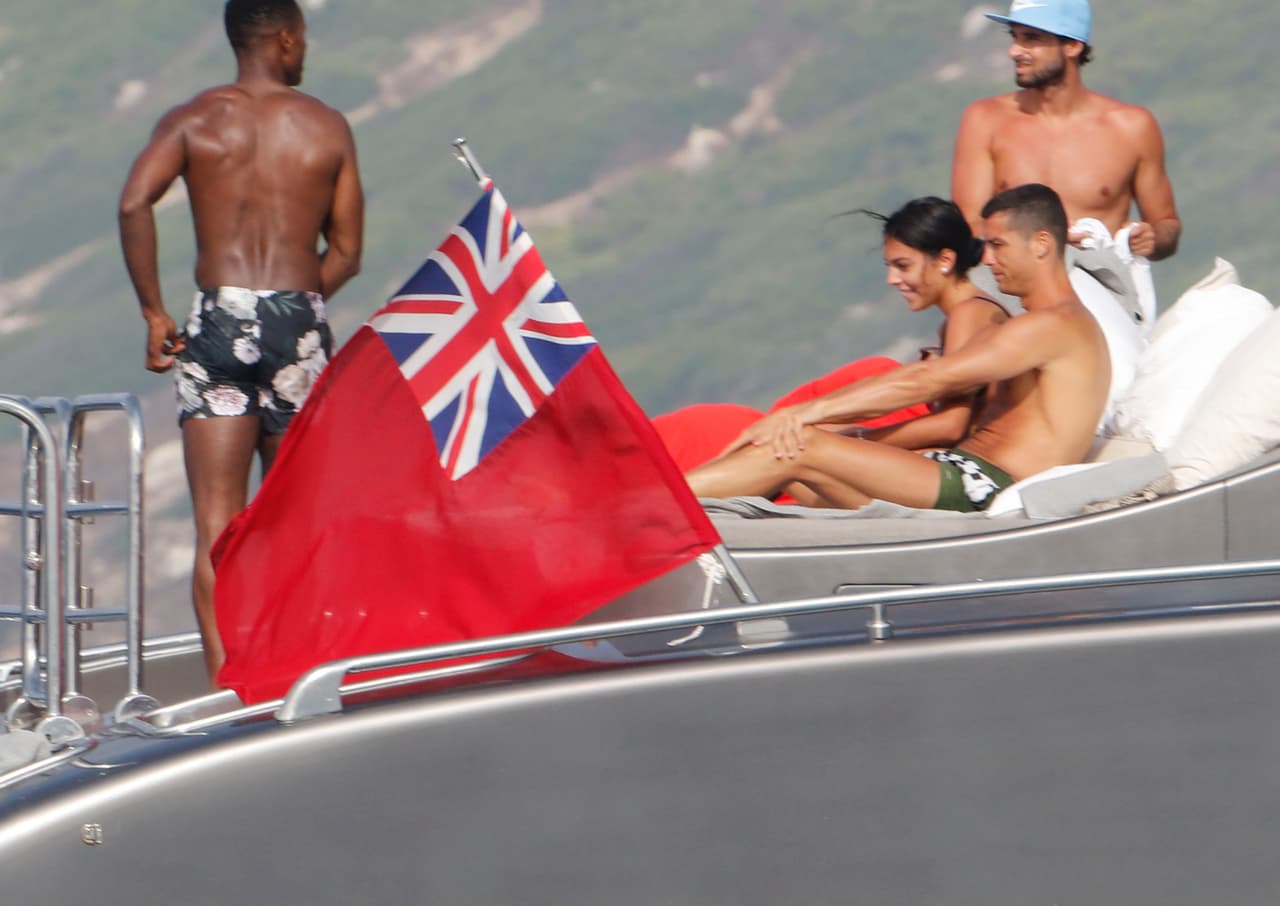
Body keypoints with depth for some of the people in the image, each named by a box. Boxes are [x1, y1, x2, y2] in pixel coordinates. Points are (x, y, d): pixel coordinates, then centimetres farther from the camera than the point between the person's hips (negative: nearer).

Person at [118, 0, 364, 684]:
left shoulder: (193, 121, 5)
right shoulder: (327, 128, 8)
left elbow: (134, 202, -12)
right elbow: (346, 254, 7)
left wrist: (154, 314, -6)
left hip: (219, 321, 0)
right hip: (299, 326, 0)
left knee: (216, 525, -3)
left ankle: (224, 680, -14)